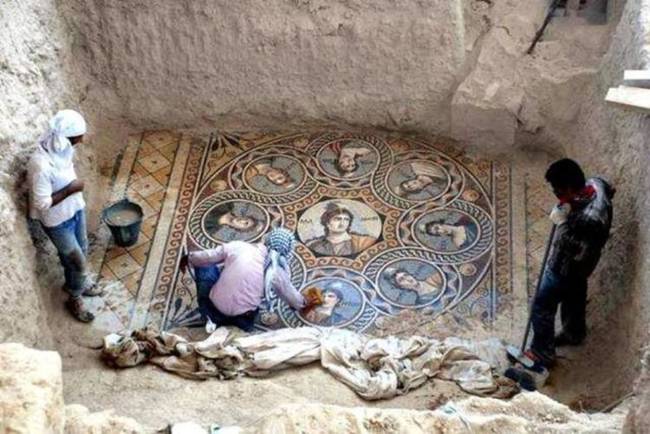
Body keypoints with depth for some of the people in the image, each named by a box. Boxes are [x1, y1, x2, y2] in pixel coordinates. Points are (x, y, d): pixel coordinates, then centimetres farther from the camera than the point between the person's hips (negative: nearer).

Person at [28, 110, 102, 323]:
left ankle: (78, 283, 54)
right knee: (78, 261, 10)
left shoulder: (61, 147, -13)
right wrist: (70, 189, -28)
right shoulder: (41, 165, -38)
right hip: (58, 221, -7)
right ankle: (74, 299, 37)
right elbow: (42, 203, -30)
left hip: (75, 209, 8)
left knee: (81, 251, 27)